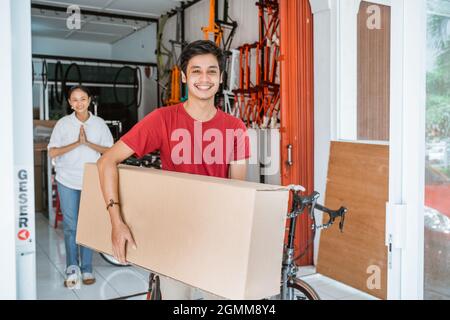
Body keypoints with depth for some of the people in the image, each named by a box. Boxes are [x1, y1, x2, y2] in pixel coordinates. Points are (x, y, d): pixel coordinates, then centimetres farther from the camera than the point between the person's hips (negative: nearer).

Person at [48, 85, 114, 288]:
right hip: (67, 181, 0)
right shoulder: (63, 123, 0)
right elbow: (52, 152, -4)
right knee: (70, 226, 3)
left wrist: (88, 143, -13)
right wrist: (76, 143, -14)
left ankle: (86, 269, 16)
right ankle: (72, 268, 16)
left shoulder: (99, 123, 2)